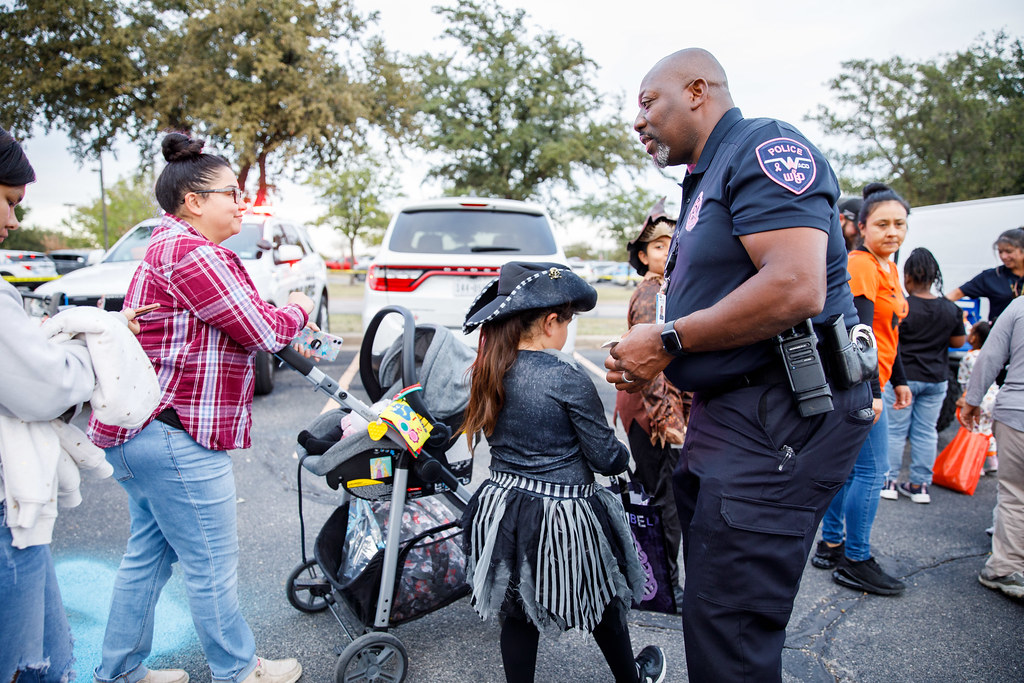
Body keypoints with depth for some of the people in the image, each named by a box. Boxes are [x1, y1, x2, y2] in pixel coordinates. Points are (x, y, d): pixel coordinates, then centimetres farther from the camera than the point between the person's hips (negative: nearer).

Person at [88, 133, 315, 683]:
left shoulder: (167, 248, 18)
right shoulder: (191, 252, -18)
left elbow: (221, 330, 22)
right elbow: (260, 330, -17)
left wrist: (290, 338, 13)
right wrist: (297, 310, 3)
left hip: (140, 431, 11)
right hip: (175, 436, -11)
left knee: (149, 554, 21)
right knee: (212, 566, 5)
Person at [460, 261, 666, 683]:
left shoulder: (491, 373, -2)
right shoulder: (568, 378, -21)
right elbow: (604, 457, -13)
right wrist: (623, 454, 8)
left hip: (504, 510, 5)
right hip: (563, 518, -4)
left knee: (517, 613, 18)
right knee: (602, 603, 21)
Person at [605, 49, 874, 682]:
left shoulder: (766, 145, -10)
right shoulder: (704, 183, 22)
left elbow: (796, 288, -25)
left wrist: (668, 340, -17)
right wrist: (650, 367, 9)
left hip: (783, 415, -10)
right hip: (727, 416, 10)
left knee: (726, 622, -6)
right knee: (707, 599, 18)